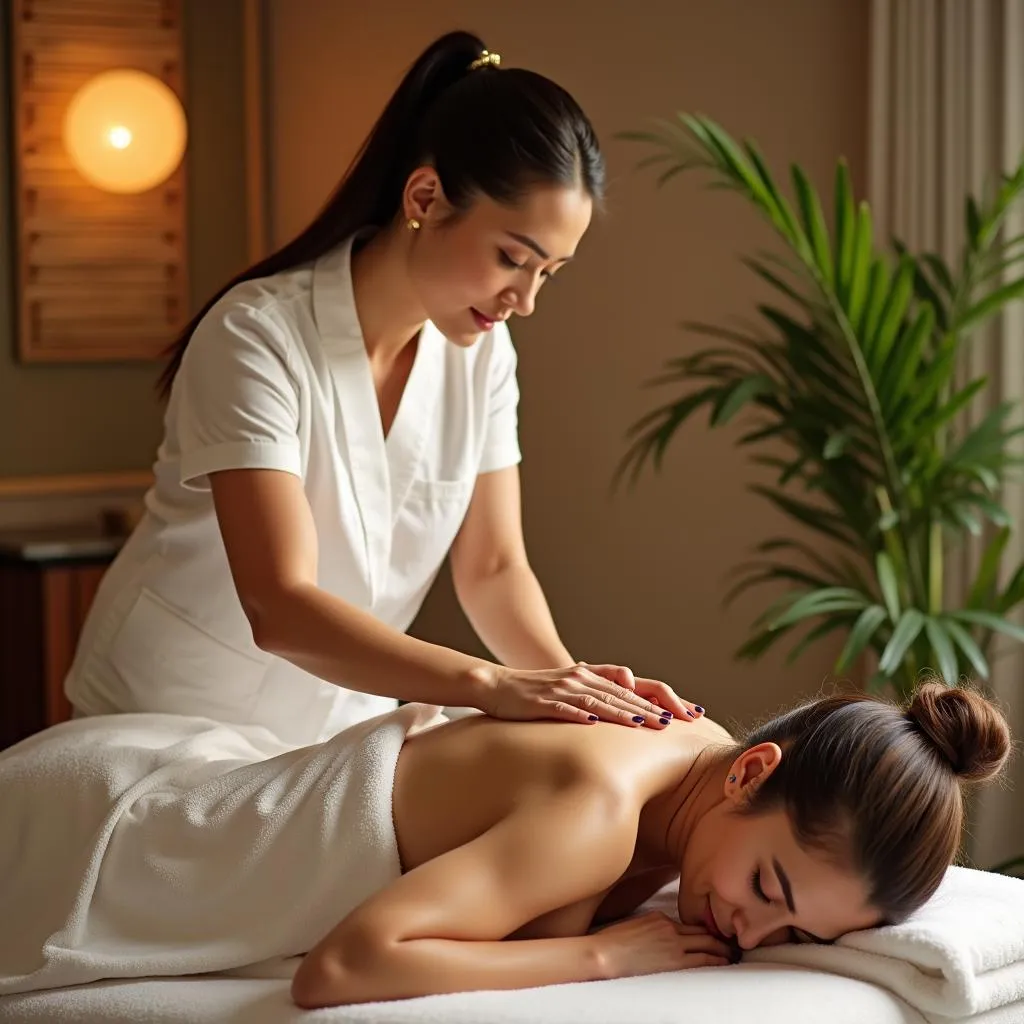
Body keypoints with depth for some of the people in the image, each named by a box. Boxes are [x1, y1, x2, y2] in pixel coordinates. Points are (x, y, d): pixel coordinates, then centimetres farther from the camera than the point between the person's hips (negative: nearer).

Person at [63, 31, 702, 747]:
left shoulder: (482, 351, -7)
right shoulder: (259, 336, -25)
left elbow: (494, 567, -6)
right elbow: (279, 608, -33)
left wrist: (570, 679, -25)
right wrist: (491, 684, -43)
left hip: (344, 724, 5)